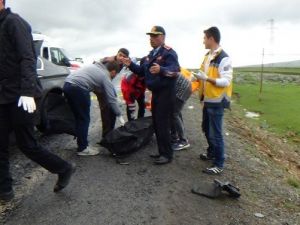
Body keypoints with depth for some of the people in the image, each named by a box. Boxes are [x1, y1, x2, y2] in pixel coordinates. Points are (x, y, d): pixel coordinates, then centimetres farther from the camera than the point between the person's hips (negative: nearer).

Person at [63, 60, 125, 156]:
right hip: (78, 88, -9)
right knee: (84, 119, 4)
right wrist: (119, 115, 8)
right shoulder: (106, 77, 3)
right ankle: (82, 148, 11)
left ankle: (81, 143, 28)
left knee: (79, 118, 18)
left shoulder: (96, 67, 25)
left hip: (67, 85, 9)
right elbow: (111, 99, 1)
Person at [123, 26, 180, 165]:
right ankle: (162, 152, 25)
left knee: (163, 125, -8)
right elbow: (142, 71, 17)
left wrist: (161, 69, -49)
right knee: (156, 124, 13)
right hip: (155, 93, 9)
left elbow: (174, 70, -30)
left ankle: (167, 155, 4)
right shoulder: (151, 54, 16)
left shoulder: (169, 52, -13)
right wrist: (131, 65, 2)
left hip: (165, 94, -9)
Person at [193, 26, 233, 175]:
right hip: (207, 100, 9)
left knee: (215, 133, -2)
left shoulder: (224, 58, -16)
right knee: (207, 129, 20)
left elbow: (226, 81, -22)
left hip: (217, 102, -9)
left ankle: (219, 164, 11)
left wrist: (207, 78, -30)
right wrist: (197, 77, 3)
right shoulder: (207, 56, 12)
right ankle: (211, 153, 40)